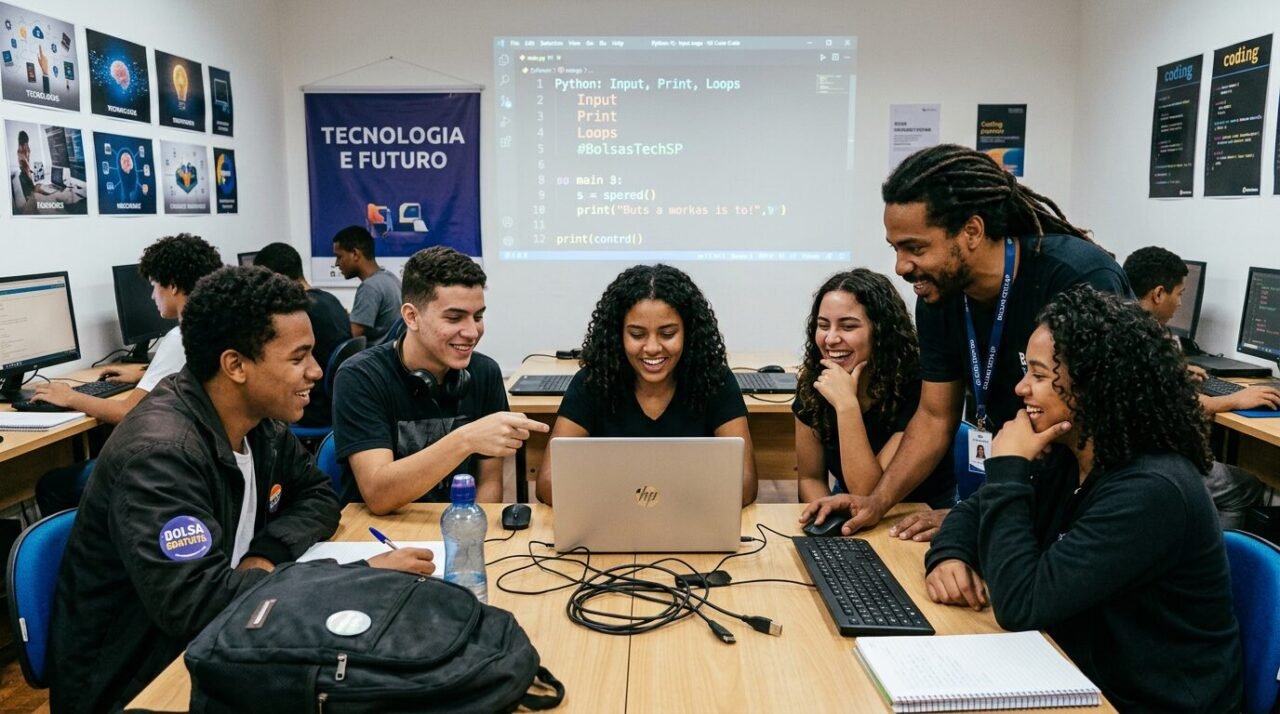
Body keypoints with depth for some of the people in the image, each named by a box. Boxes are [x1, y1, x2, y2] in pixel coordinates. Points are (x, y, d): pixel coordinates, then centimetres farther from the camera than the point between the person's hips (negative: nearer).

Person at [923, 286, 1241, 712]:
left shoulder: (1150, 492, -26)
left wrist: (1008, 468, -23)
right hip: (1082, 678, 7)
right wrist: (949, 556, -13)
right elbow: (979, 508, 9)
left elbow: (1020, 605, -29)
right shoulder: (1071, 457, -1)